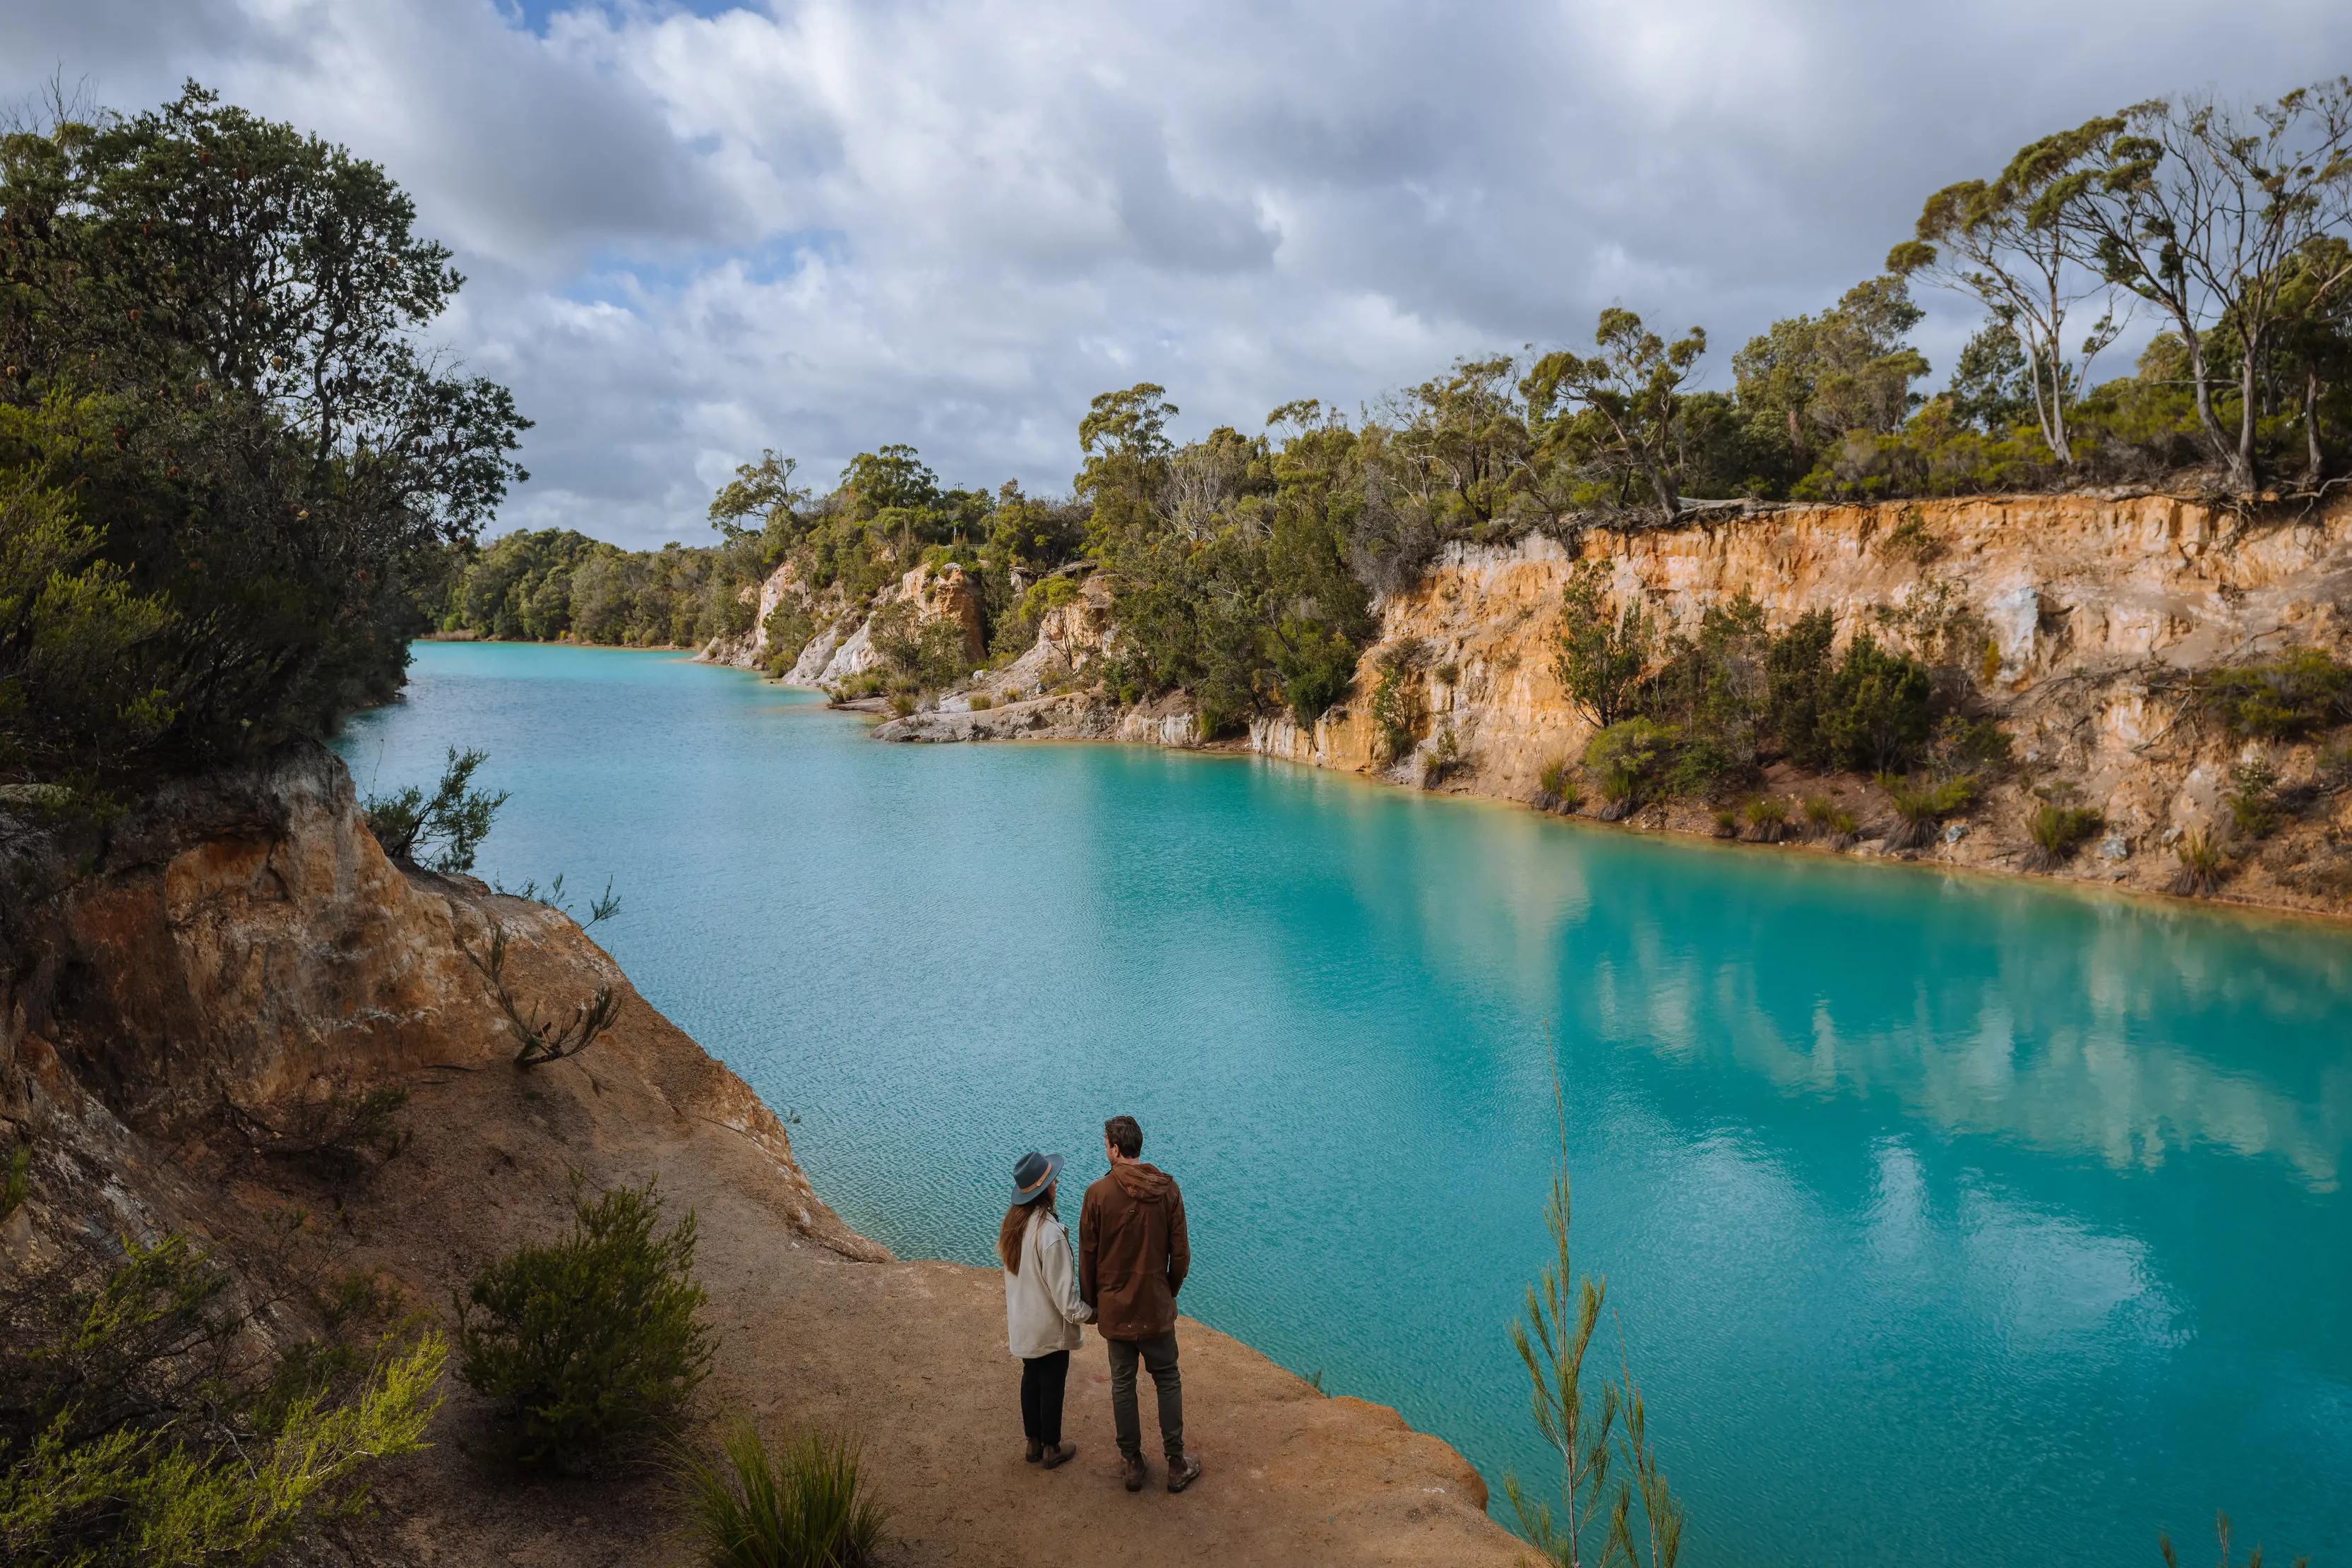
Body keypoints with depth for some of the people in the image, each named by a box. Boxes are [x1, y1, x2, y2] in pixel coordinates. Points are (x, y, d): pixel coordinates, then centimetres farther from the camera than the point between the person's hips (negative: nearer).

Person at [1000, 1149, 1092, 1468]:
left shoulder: (1012, 1222, -6)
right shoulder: (1049, 1232, -30)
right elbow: (1063, 1290, -25)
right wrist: (1090, 1314, -12)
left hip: (1022, 1323, 7)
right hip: (1049, 1326, -7)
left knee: (1031, 1379, 21)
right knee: (1052, 1385, 11)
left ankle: (1034, 1443, 35)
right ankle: (1051, 1449, 26)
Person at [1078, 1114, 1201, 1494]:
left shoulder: (1098, 1194, -14)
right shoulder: (1167, 1189, -8)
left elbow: (1087, 1257, -6)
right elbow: (1181, 1254, -3)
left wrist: (1090, 1303, 8)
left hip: (1114, 1308, -1)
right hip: (1156, 1306, 1)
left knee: (1122, 1384, 14)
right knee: (1168, 1381, 15)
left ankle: (1133, 1463, 24)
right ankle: (1177, 1464, 20)